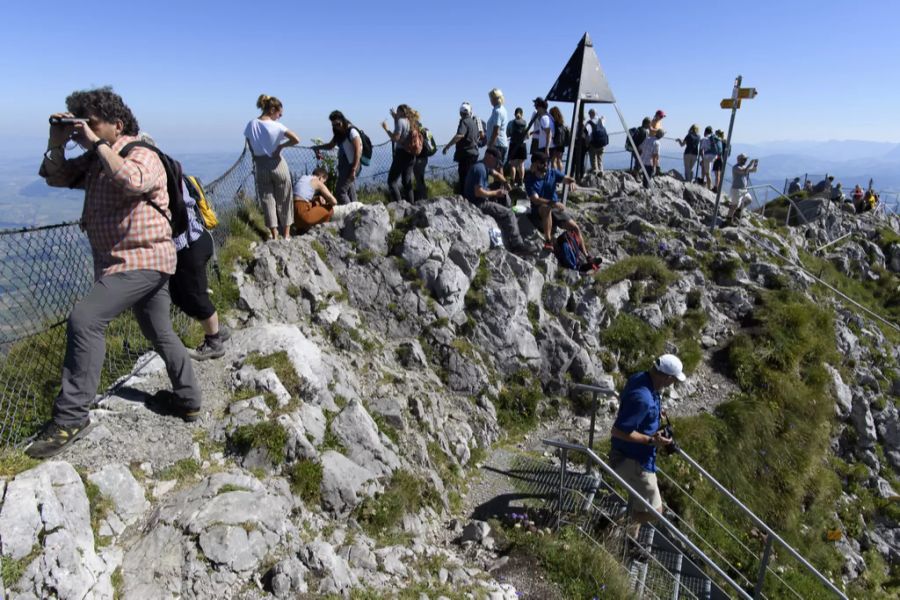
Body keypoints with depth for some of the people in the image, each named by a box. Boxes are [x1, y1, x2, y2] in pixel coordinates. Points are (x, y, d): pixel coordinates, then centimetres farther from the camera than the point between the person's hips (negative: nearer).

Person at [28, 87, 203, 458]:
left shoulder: (142, 156, -13)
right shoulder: (95, 159, 14)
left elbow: (131, 180, -34)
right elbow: (57, 177, 18)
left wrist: (96, 143, -25)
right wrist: (57, 144, 1)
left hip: (142, 261, -10)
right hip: (134, 262, 10)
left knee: (85, 320, -20)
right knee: (160, 334, 16)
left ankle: (71, 417, -15)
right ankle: (189, 401, 28)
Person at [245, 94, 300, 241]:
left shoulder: (251, 125, -2)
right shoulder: (276, 126, -14)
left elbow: (251, 148, 4)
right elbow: (296, 140, -21)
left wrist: (258, 159, 16)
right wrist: (281, 146, -8)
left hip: (261, 166, 3)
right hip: (277, 165, -3)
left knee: (267, 200, 10)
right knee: (283, 200, 10)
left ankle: (274, 234, 11)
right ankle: (286, 233, 14)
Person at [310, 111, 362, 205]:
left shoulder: (352, 132, -12)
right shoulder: (339, 133, 13)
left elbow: (358, 151, -17)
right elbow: (330, 145, 26)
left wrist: (354, 170, -20)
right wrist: (318, 147, 10)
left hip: (351, 165, -8)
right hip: (343, 165, 8)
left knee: (340, 191, -11)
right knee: (350, 192, 10)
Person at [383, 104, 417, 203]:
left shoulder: (401, 121, -10)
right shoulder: (411, 122, 14)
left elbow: (395, 138, -17)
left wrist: (386, 128, -6)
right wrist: (395, 118, 27)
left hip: (401, 153, -8)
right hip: (411, 155, 8)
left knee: (392, 181, -5)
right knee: (407, 182, 14)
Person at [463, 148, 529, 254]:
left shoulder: (485, 166, 9)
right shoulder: (480, 169, -22)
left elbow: (497, 174, 25)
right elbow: (478, 192, -30)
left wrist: (505, 183, 5)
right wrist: (495, 193, -17)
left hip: (482, 198, 11)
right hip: (478, 203, -11)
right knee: (509, 214, -13)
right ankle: (516, 245, -10)